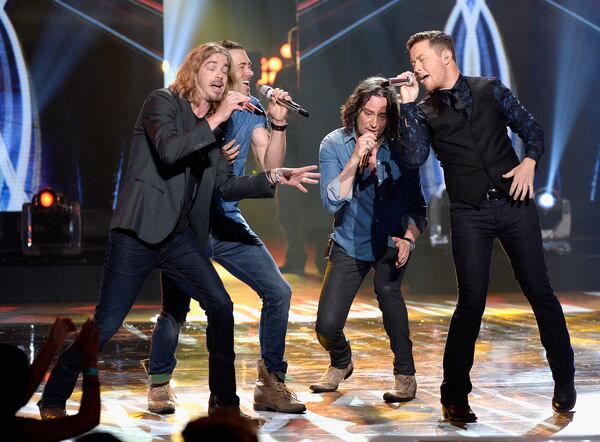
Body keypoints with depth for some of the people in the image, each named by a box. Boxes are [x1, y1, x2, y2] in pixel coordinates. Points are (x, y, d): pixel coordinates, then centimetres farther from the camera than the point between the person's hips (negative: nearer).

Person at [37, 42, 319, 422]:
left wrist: (275, 178, 3)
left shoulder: (213, 128, 14)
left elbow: (226, 186, 13)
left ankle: (226, 401, 12)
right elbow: (168, 151, -23)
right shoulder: (163, 102, -4)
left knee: (221, 308, -1)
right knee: (106, 324, -7)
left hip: (181, 236, 7)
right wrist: (217, 119, -19)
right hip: (139, 232, -7)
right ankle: (53, 401, 9)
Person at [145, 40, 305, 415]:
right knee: (175, 310, -6)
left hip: (228, 223, 5)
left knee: (279, 293, -4)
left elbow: (271, 166, -2)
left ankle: (271, 385, 5)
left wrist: (279, 124, -16)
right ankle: (159, 383, 20)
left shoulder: (252, 111, 4)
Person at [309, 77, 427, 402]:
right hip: (350, 244, 0)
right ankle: (341, 363, 30)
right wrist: (355, 159, -31)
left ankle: (405, 375, -14)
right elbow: (331, 202, -22)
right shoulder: (334, 145, -11)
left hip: (391, 242, 0)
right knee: (327, 326, -7)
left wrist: (408, 237, -20)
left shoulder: (400, 150, -9)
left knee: (386, 288, -29)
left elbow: (416, 205, -2)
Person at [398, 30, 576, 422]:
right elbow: (416, 157, -9)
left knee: (540, 291, 2)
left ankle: (565, 382, 15)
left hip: (514, 202, 1)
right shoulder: (425, 112, 7)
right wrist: (408, 104, -11)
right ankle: (455, 393, 7)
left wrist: (530, 160, -8)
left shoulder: (491, 90, 8)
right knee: (472, 301, -6)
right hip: (470, 214, 0)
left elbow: (532, 130, 11)